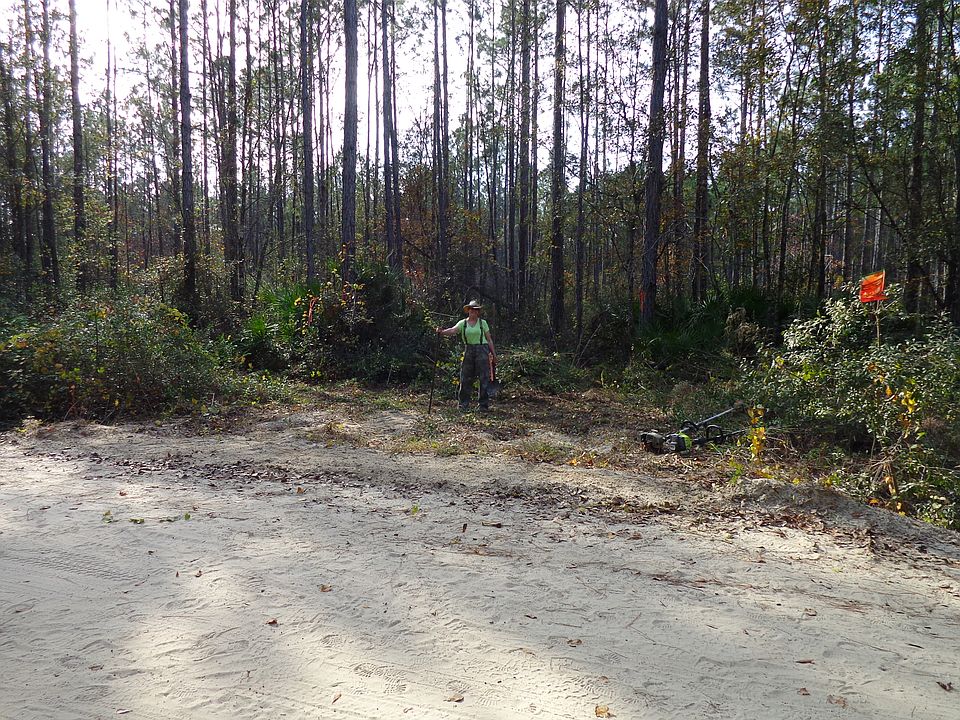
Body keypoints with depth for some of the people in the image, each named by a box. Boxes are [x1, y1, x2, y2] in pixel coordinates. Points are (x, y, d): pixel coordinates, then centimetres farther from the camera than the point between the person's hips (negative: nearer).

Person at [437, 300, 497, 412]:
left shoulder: (483, 323, 6)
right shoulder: (463, 323, 5)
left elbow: (489, 339, 8)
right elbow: (453, 330, -13)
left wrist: (493, 353, 6)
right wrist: (442, 331, -32)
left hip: (482, 350, -1)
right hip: (468, 351, 1)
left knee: (484, 378, -3)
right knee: (465, 378, 2)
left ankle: (484, 405, 5)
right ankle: (464, 404, 12)